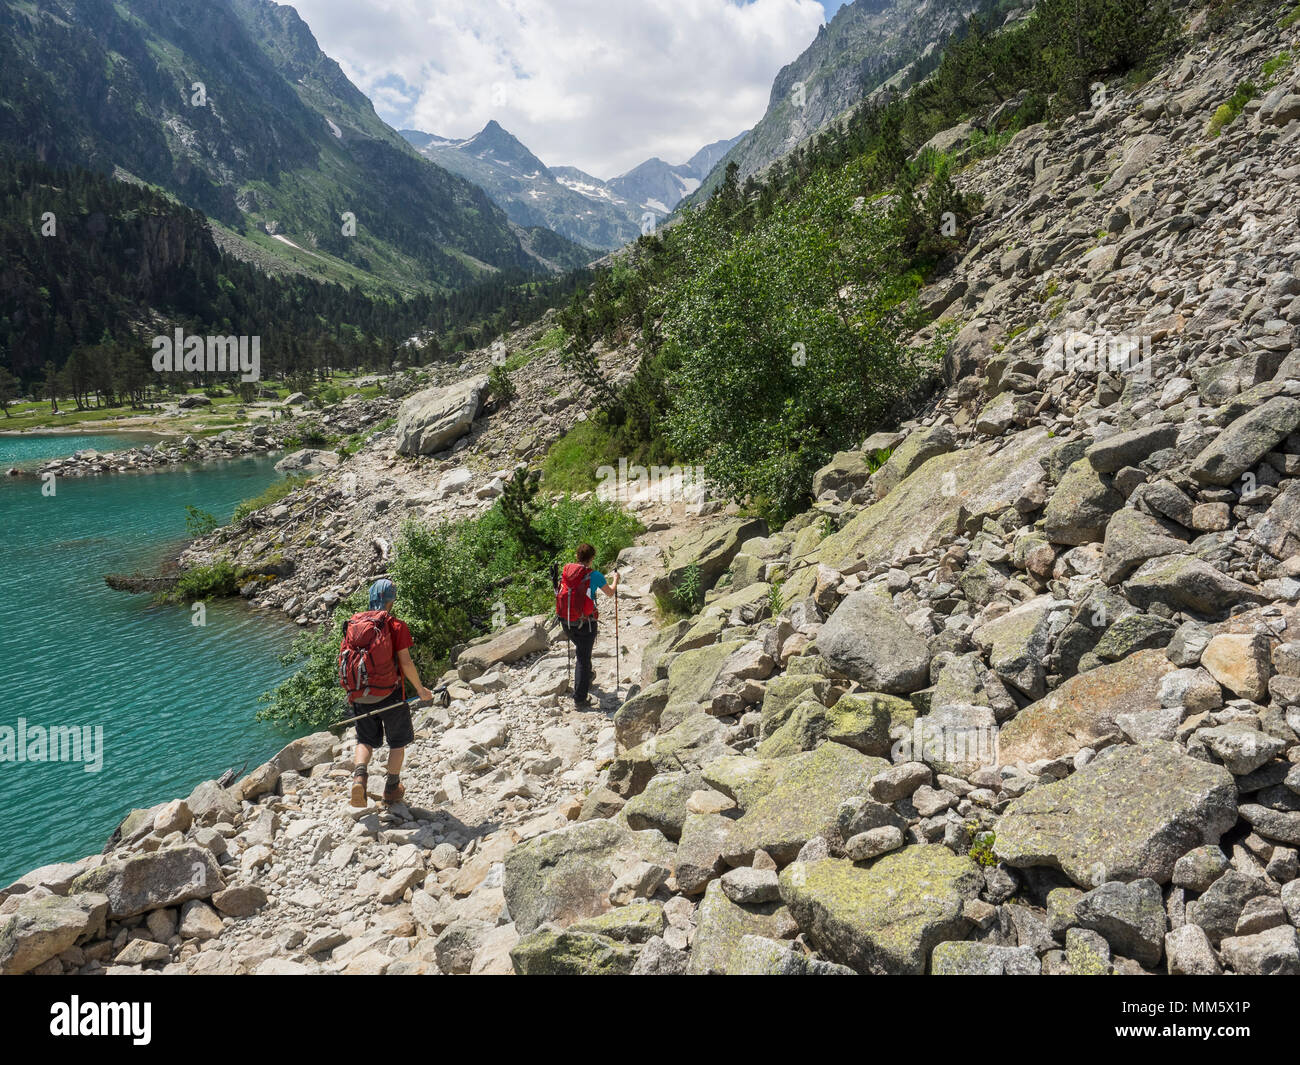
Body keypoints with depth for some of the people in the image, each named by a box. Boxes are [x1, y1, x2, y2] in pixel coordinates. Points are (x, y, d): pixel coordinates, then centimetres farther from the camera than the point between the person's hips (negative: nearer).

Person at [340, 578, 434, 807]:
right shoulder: (395, 625, -10)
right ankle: (392, 788, 24)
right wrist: (421, 690, 1)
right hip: (389, 693, -4)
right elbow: (405, 662, -12)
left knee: (366, 740, 20)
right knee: (398, 741, 16)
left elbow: (342, 662, 7)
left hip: (359, 695, 4)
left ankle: (359, 776, -5)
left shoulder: (352, 625, 4)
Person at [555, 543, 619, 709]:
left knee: (581, 650, 29)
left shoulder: (566, 571, -1)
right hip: (585, 624, -5)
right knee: (584, 658, 5)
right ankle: (580, 698, 9)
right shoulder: (594, 575, -13)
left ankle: (586, 679, 46)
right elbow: (610, 592, 4)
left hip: (566, 622, 5)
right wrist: (615, 579, 23)